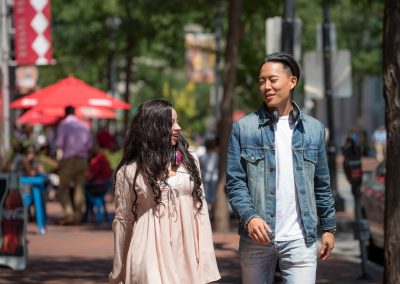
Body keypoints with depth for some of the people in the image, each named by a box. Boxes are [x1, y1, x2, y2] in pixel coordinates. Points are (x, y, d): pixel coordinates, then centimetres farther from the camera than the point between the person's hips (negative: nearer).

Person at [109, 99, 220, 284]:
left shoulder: (189, 160, 8)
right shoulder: (129, 171, 0)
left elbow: (200, 209, 9)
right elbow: (123, 220, 5)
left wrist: (205, 257, 3)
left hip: (186, 257, 3)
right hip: (151, 259, -3)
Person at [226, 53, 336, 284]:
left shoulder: (314, 129, 8)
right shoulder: (244, 128, 2)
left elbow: (322, 185, 14)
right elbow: (235, 182, -1)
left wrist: (329, 227, 12)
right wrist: (249, 217, -17)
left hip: (300, 239, 0)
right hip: (257, 238, 0)